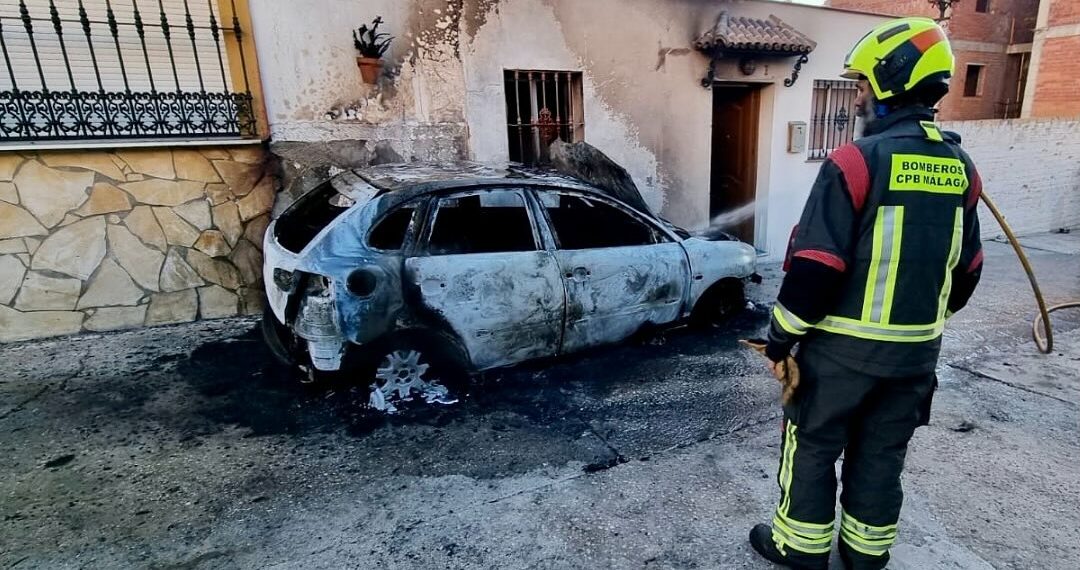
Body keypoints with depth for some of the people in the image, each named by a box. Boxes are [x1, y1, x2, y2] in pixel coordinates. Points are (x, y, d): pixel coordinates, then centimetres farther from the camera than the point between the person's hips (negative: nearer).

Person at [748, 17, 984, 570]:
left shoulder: (858, 159, -17)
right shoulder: (961, 168, 5)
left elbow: (815, 266, -20)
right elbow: (967, 269, 14)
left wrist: (780, 337, -10)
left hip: (844, 345, -6)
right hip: (916, 349, 7)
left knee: (813, 443, 11)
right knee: (882, 451, 20)